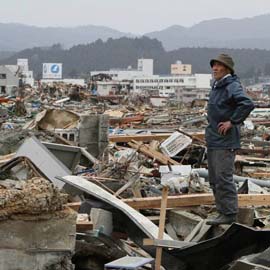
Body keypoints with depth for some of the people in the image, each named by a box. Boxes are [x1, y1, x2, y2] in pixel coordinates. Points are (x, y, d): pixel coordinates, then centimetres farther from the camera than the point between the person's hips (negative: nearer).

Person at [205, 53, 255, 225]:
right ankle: (223, 212, 21)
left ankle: (230, 214, -2)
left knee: (224, 179, -9)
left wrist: (232, 122, -23)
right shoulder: (216, 87, 15)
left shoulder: (232, 86, -15)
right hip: (213, 140, 10)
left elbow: (248, 104, -30)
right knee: (214, 179, 13)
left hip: (225, 142, -10)